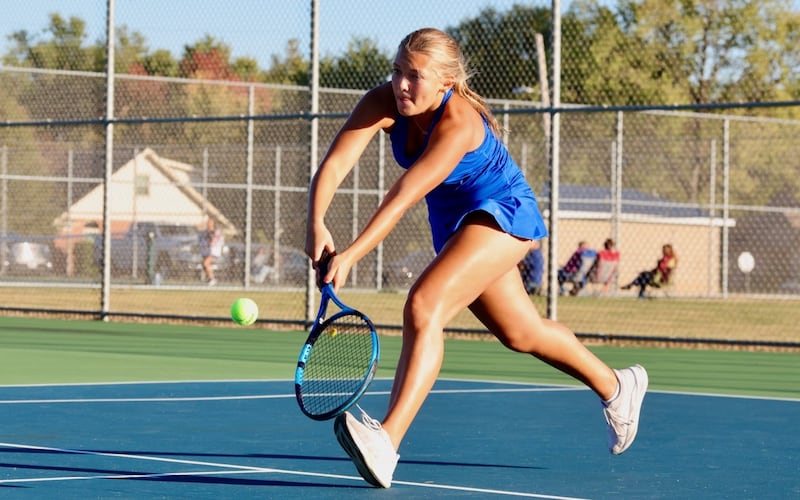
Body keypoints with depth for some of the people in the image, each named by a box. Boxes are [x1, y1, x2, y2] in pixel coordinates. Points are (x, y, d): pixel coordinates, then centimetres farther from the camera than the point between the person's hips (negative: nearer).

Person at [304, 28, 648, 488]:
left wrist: (350, 255, -49)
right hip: (456, 224, 8)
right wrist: (317, 225, -46)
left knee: (423, 307, -29)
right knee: (521, 333, 23)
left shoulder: (457, 125, -34)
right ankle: (617, 387, 47)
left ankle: (386, 442, -39)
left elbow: (402, 197, -42)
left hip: (502, 214, -8)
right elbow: (334, 165, -28)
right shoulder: (382, 104, -17)